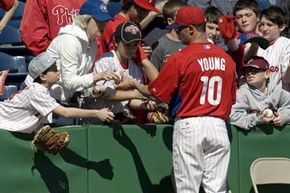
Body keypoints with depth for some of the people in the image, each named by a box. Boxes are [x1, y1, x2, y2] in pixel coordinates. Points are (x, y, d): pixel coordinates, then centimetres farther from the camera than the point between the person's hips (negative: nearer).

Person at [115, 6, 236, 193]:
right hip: (218, 126, 4)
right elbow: (231, 98, 11)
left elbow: (156, 93, -1)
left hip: (189, 126, -4)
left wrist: (134, 84, 16)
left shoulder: (179, 59, -9)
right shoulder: (226, 58, 5)